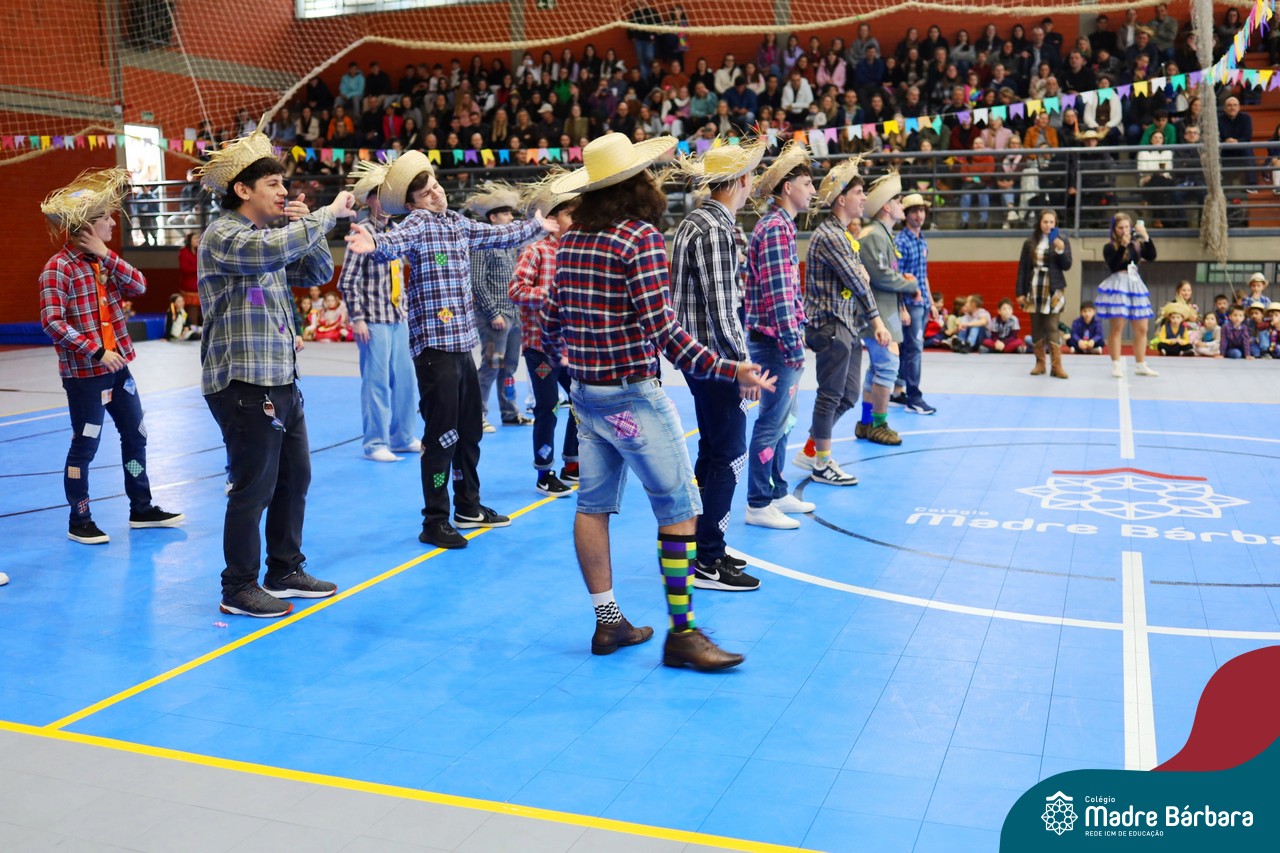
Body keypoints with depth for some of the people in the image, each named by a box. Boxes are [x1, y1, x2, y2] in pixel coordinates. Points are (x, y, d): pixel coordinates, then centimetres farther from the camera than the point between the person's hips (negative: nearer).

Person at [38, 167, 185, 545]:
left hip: (117, 365, 8)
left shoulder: (104, 260, 9)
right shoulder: (59, 268, -15)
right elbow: (52, 322, -21)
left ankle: (141, 509, 26)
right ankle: (79, 521, 14)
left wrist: (107, 255, -12)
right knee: (85, 445, 1)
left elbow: (139, 286, -3)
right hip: (83, 372, -8)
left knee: (136, 435, 13)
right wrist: (96, 351, -23)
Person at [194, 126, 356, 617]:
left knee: (295, 477, 14)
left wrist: (305, 225, 1)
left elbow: (319, 272, 16)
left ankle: (285, 572, 27)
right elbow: (277, 248, -31)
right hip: (243, 383, -9)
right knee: (253, 488, -3)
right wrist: (329, 213, -20)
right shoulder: (223, 236, -12)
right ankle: (239, 590, 9)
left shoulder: (270, 237, 15)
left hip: (280, 380, 9)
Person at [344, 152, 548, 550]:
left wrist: (536, 225, 44)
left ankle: (468, 506, 30)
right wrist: (374, 244, -54)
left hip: (463, 342, 8)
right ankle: (434, 522, 3)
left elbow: (500, 235, 31)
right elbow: (394, 241, -31)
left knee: (469, 429, 15)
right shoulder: (418, 222, -9)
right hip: (435, 344, -8)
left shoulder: (459, 223, 14)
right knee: (442, 434, -6)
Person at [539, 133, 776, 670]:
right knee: (679, 508, -1)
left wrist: (557, 355, 35)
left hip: (586, 393, 8)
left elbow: (551, 317, 13)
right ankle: (681, 633, 2)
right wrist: (726, 370, -21)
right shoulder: (639, 237, -13)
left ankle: (608, 623, 20)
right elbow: (660, 328, -20)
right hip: (632, 395, -8)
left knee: (593, 505, 11)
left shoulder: (571, 240, 8)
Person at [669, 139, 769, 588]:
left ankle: (703, 546, 26)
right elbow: (720, 307, -22)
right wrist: (742, 362, -18)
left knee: (712, 451, 17)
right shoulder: (715, 230, -18)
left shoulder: (695, 222, 13)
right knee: (729, 457, -4)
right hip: (715, 356, -10)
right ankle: (707, 563, 2)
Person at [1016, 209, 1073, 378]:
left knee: (1052, 327, -8)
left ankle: (1056, 366, -9)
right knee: (1036, 328, 5)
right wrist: (1020, 292, 1)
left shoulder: (1062, 240, 1)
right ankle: (1040, 363, 12)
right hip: (1034, 288, 2)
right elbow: (1022, 268, 5)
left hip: (1054, 289, -2)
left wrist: (1060, 250, -20)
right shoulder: (1030, 242, 4)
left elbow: (1067, 266, -2)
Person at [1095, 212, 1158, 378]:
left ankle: (1140, 366, 16)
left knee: (1141, 329, 7)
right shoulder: (1110, 247, -3)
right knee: (1116, 328, -6)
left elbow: (1152, 256, -4)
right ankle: (1116, 366, -1)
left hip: (1135, 285, 5)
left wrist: (1146, 237, -13)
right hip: (1117, 285, -5)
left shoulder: (1137, 245, 10)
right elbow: (1113, 266, -19)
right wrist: (1123, 246, -23)